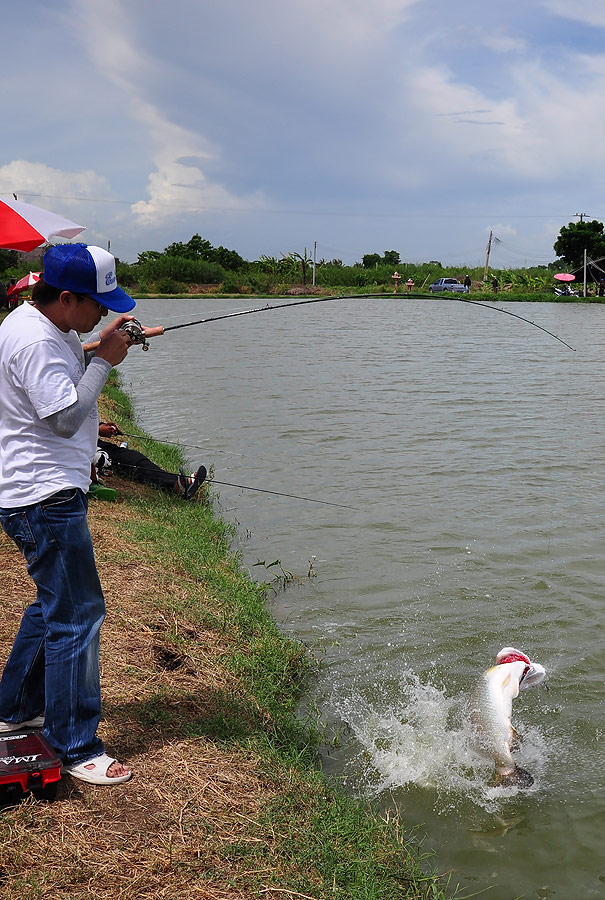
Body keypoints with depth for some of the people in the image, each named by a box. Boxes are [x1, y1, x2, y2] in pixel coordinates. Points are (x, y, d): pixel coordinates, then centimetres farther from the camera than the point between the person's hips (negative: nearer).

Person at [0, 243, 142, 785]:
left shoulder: (47, 327, 11)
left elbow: (67, 378, 23)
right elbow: (66, 416, -24)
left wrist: (101, 348, 7)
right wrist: (104, 360, -16)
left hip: (46, 494, 11)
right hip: (45, 500, -11)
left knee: (55, 603, 23)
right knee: (76, 616, -5)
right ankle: (77, 750, 5)